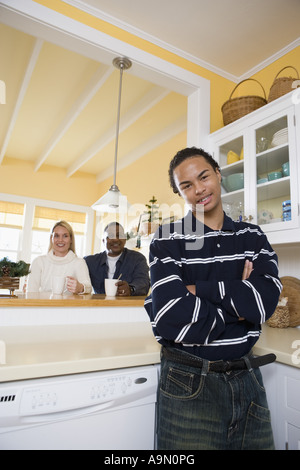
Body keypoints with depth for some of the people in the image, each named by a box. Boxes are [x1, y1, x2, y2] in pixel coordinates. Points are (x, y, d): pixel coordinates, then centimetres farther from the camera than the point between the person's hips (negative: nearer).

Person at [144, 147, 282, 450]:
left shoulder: (252, 236, 3)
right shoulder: (167, 240, -8)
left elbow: (266, 298, -14)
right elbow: (169, 318, -21)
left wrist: (197, 290, -17)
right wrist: (238, 301, -11)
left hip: (247, 378, 4)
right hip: (188, 383, -3)